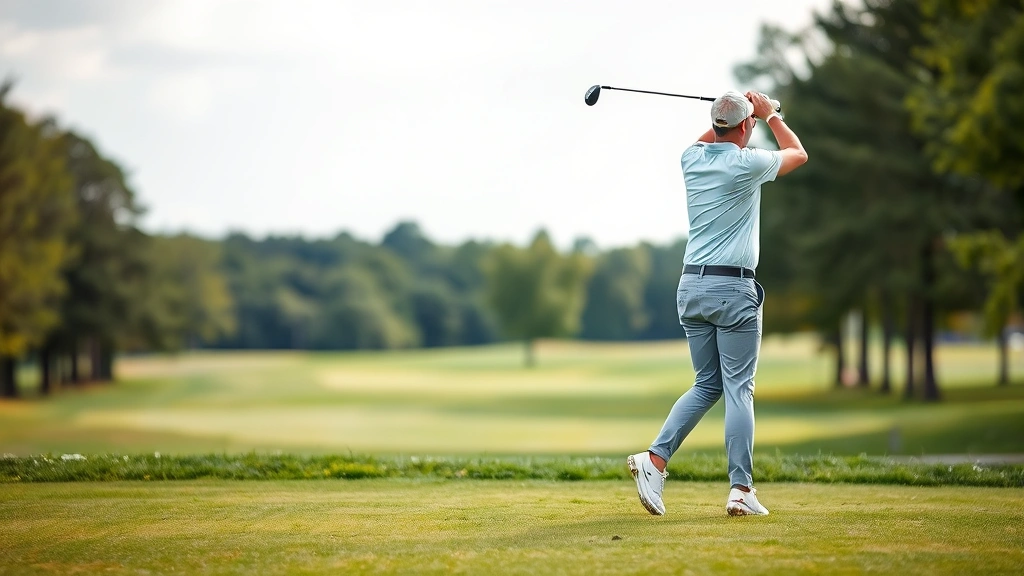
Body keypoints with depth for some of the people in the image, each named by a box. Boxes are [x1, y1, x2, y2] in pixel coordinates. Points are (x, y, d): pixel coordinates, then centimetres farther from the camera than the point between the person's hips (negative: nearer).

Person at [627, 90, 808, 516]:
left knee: (707, 385, 13)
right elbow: (798, 153, 13)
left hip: (691, 286, 6)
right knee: (739, 389, -4)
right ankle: (741, 490, -6)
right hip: (733, 289, -6)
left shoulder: (692, 158, 6)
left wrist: (737, 108, 29)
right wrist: (769, 114, 25)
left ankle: (655, 458, -3)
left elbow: (709, 139, 35)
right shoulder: (747, 164, -9)